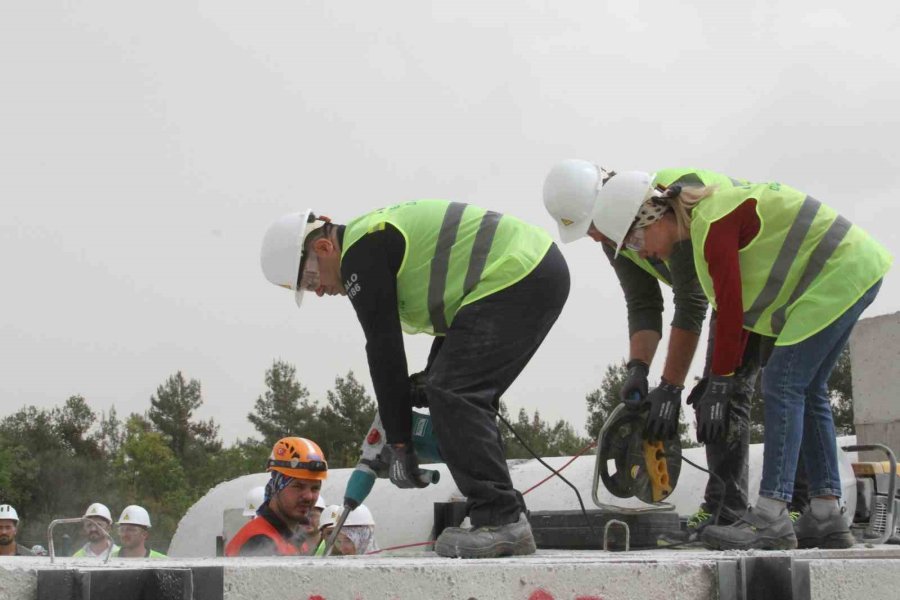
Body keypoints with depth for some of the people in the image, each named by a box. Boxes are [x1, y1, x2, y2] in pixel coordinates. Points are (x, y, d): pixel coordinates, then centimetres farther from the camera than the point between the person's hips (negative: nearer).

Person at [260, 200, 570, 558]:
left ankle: (501, 522, -16)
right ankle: (506, 522, 13)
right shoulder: (379, 236, 22)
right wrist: (431, 383, 23)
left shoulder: (361, 254, -10)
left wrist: (399, 443, -8)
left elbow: (384, 351, -12)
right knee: (466, 397, 14)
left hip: (517, 277, -11)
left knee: (455, 394, -13)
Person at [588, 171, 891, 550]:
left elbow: (731, 310, -20)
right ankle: (827, 518, 13)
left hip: (838, 274, -11)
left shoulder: (712, 225, -19)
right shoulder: (710, 214, 12)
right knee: (807, 391, 12)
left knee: (783, 387, -13)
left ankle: (771, 520, -17)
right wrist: (726, 377, 13)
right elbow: (736, 307, 15)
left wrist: (720, 386, -15)